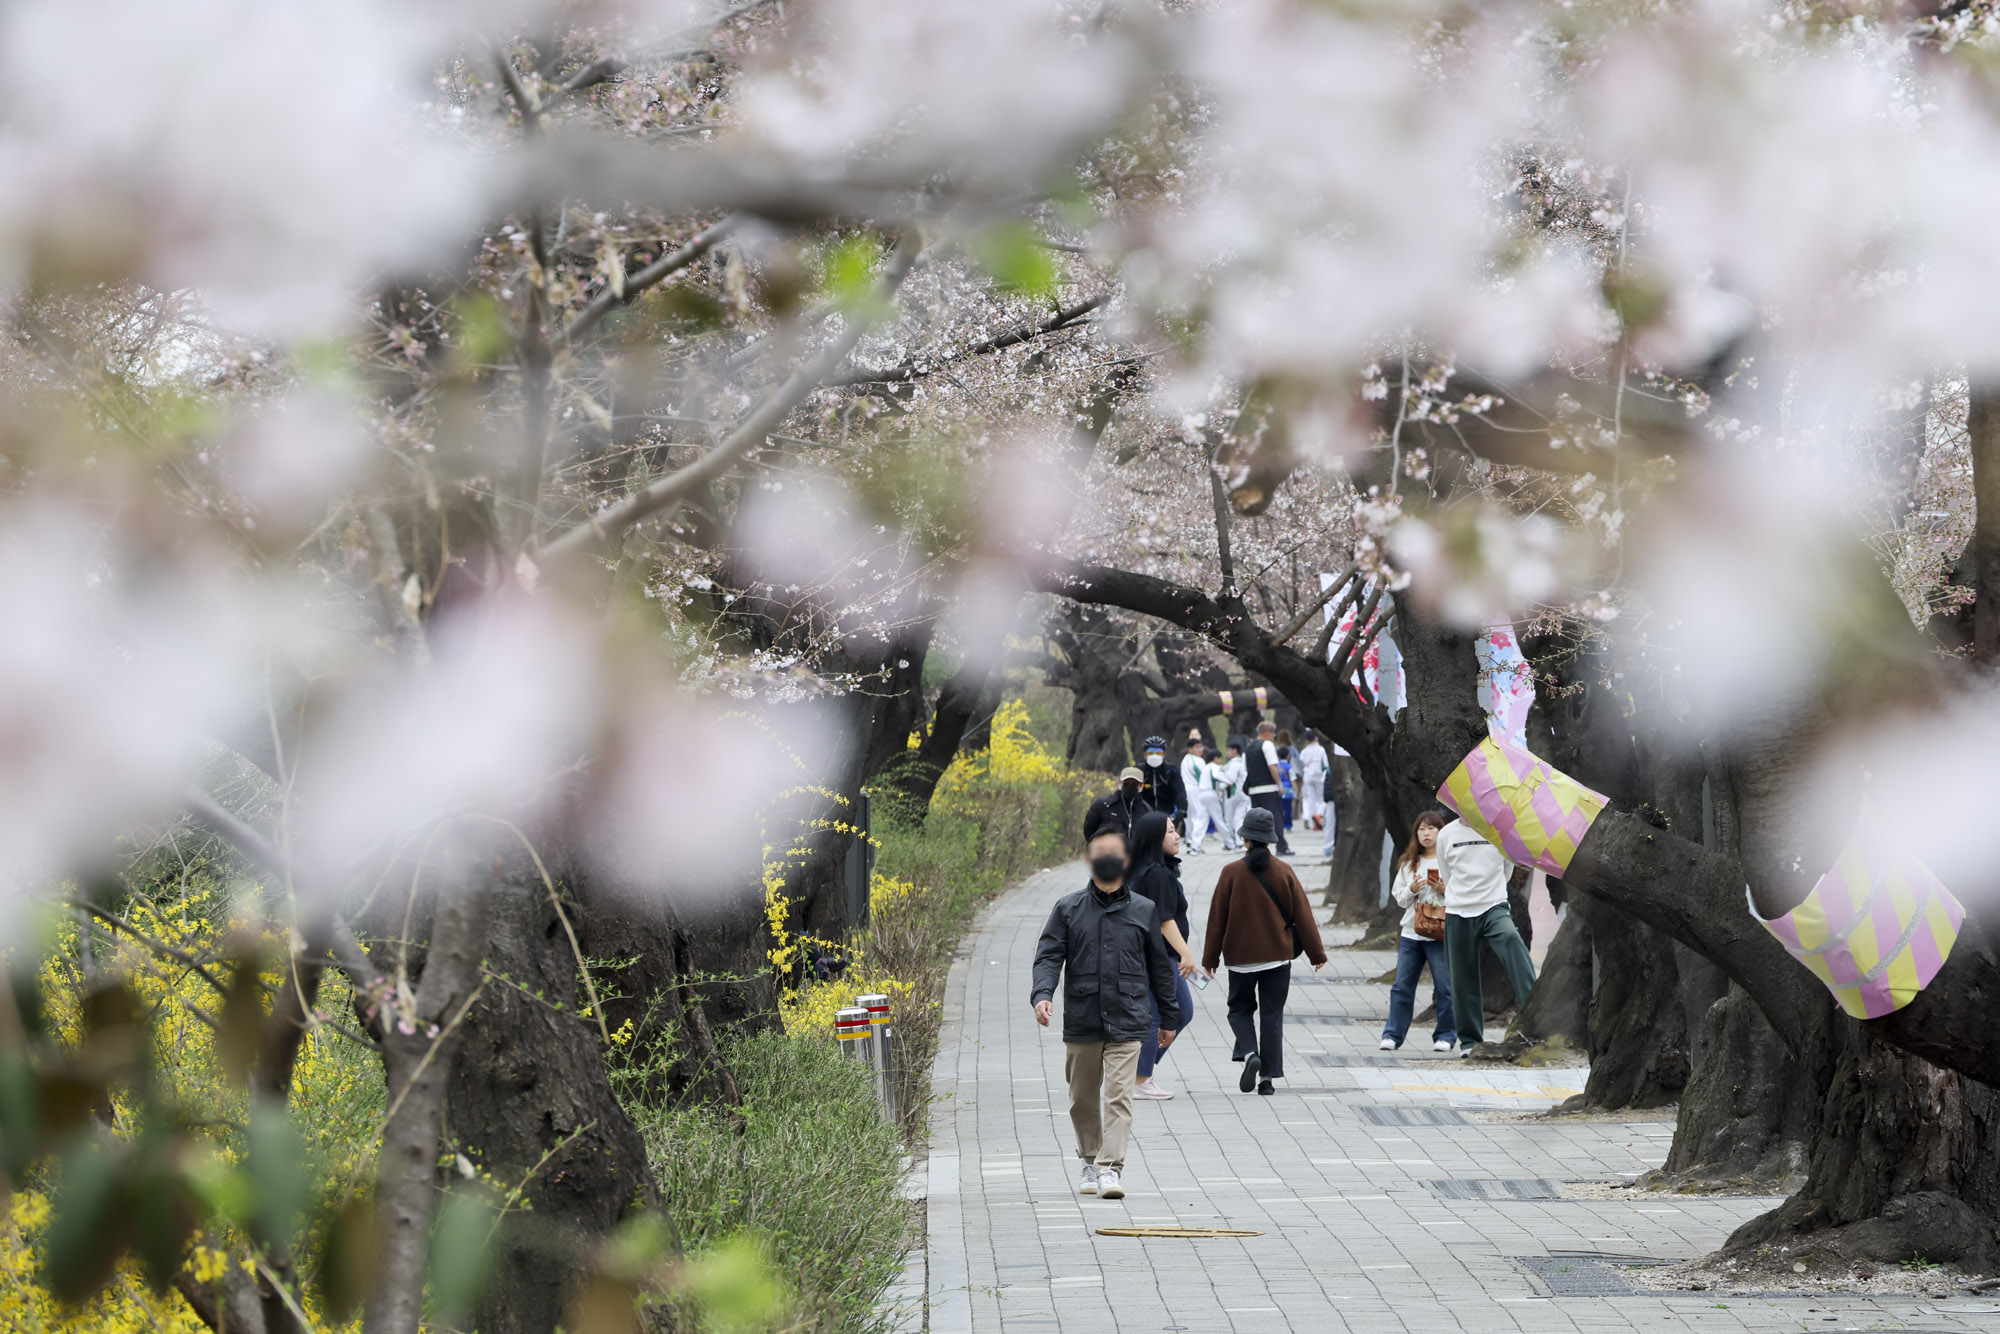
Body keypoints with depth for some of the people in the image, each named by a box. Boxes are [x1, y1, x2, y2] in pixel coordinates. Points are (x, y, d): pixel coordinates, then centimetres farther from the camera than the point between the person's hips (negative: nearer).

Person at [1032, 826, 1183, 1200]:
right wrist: (1042, 995, -18)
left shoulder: (1143, 911, 8)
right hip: (1081, 1022, 1)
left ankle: (1110, 1169, -15)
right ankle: (1090, 1162, 28)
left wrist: (1169, 1016, 20)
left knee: (1119, 1096, -12)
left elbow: (1159, 966, 16)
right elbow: (1049, 956, 1)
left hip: (1127, 1024, -1)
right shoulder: (1068, 909, 6)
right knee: (1083, 1098, 11)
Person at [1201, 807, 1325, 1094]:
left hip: (1240, 956, -1)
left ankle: (1250, 1054, -12)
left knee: (1240, 1009, 14)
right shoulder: (1283, 872, -4)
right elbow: (1302, 916, 1)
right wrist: (1317, 953, 10)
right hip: (1278, 955, 1)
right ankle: (1267, 1077, 5)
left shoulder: (1232, 872, -8)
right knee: (1272, 1014, 8)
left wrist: (1210, 957, 8)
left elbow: (1217, 918, -2)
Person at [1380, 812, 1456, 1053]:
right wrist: (1411, 890, -8)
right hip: (1411, 932, 4)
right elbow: (1398, 897, 11)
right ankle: (1393, 1035, 10)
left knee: (1444, 987, -1)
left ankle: (1445, 1035, 10)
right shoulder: (1408, 863, 12)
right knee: (1402, 986, 4)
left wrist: (1444, 890, -16)